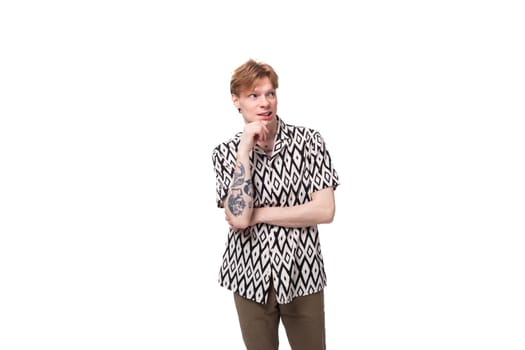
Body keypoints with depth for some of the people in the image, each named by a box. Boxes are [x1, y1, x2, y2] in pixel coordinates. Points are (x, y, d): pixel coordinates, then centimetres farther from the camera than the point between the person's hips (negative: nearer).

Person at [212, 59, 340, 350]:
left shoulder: (308, 140, -7)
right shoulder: (226, 152, -4)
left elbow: (325, 211, -13)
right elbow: (238, 217, -18)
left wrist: (258, 214, -14)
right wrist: (245, 148, -19)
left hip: (303, 273, 0)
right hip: (251, 274, 1)